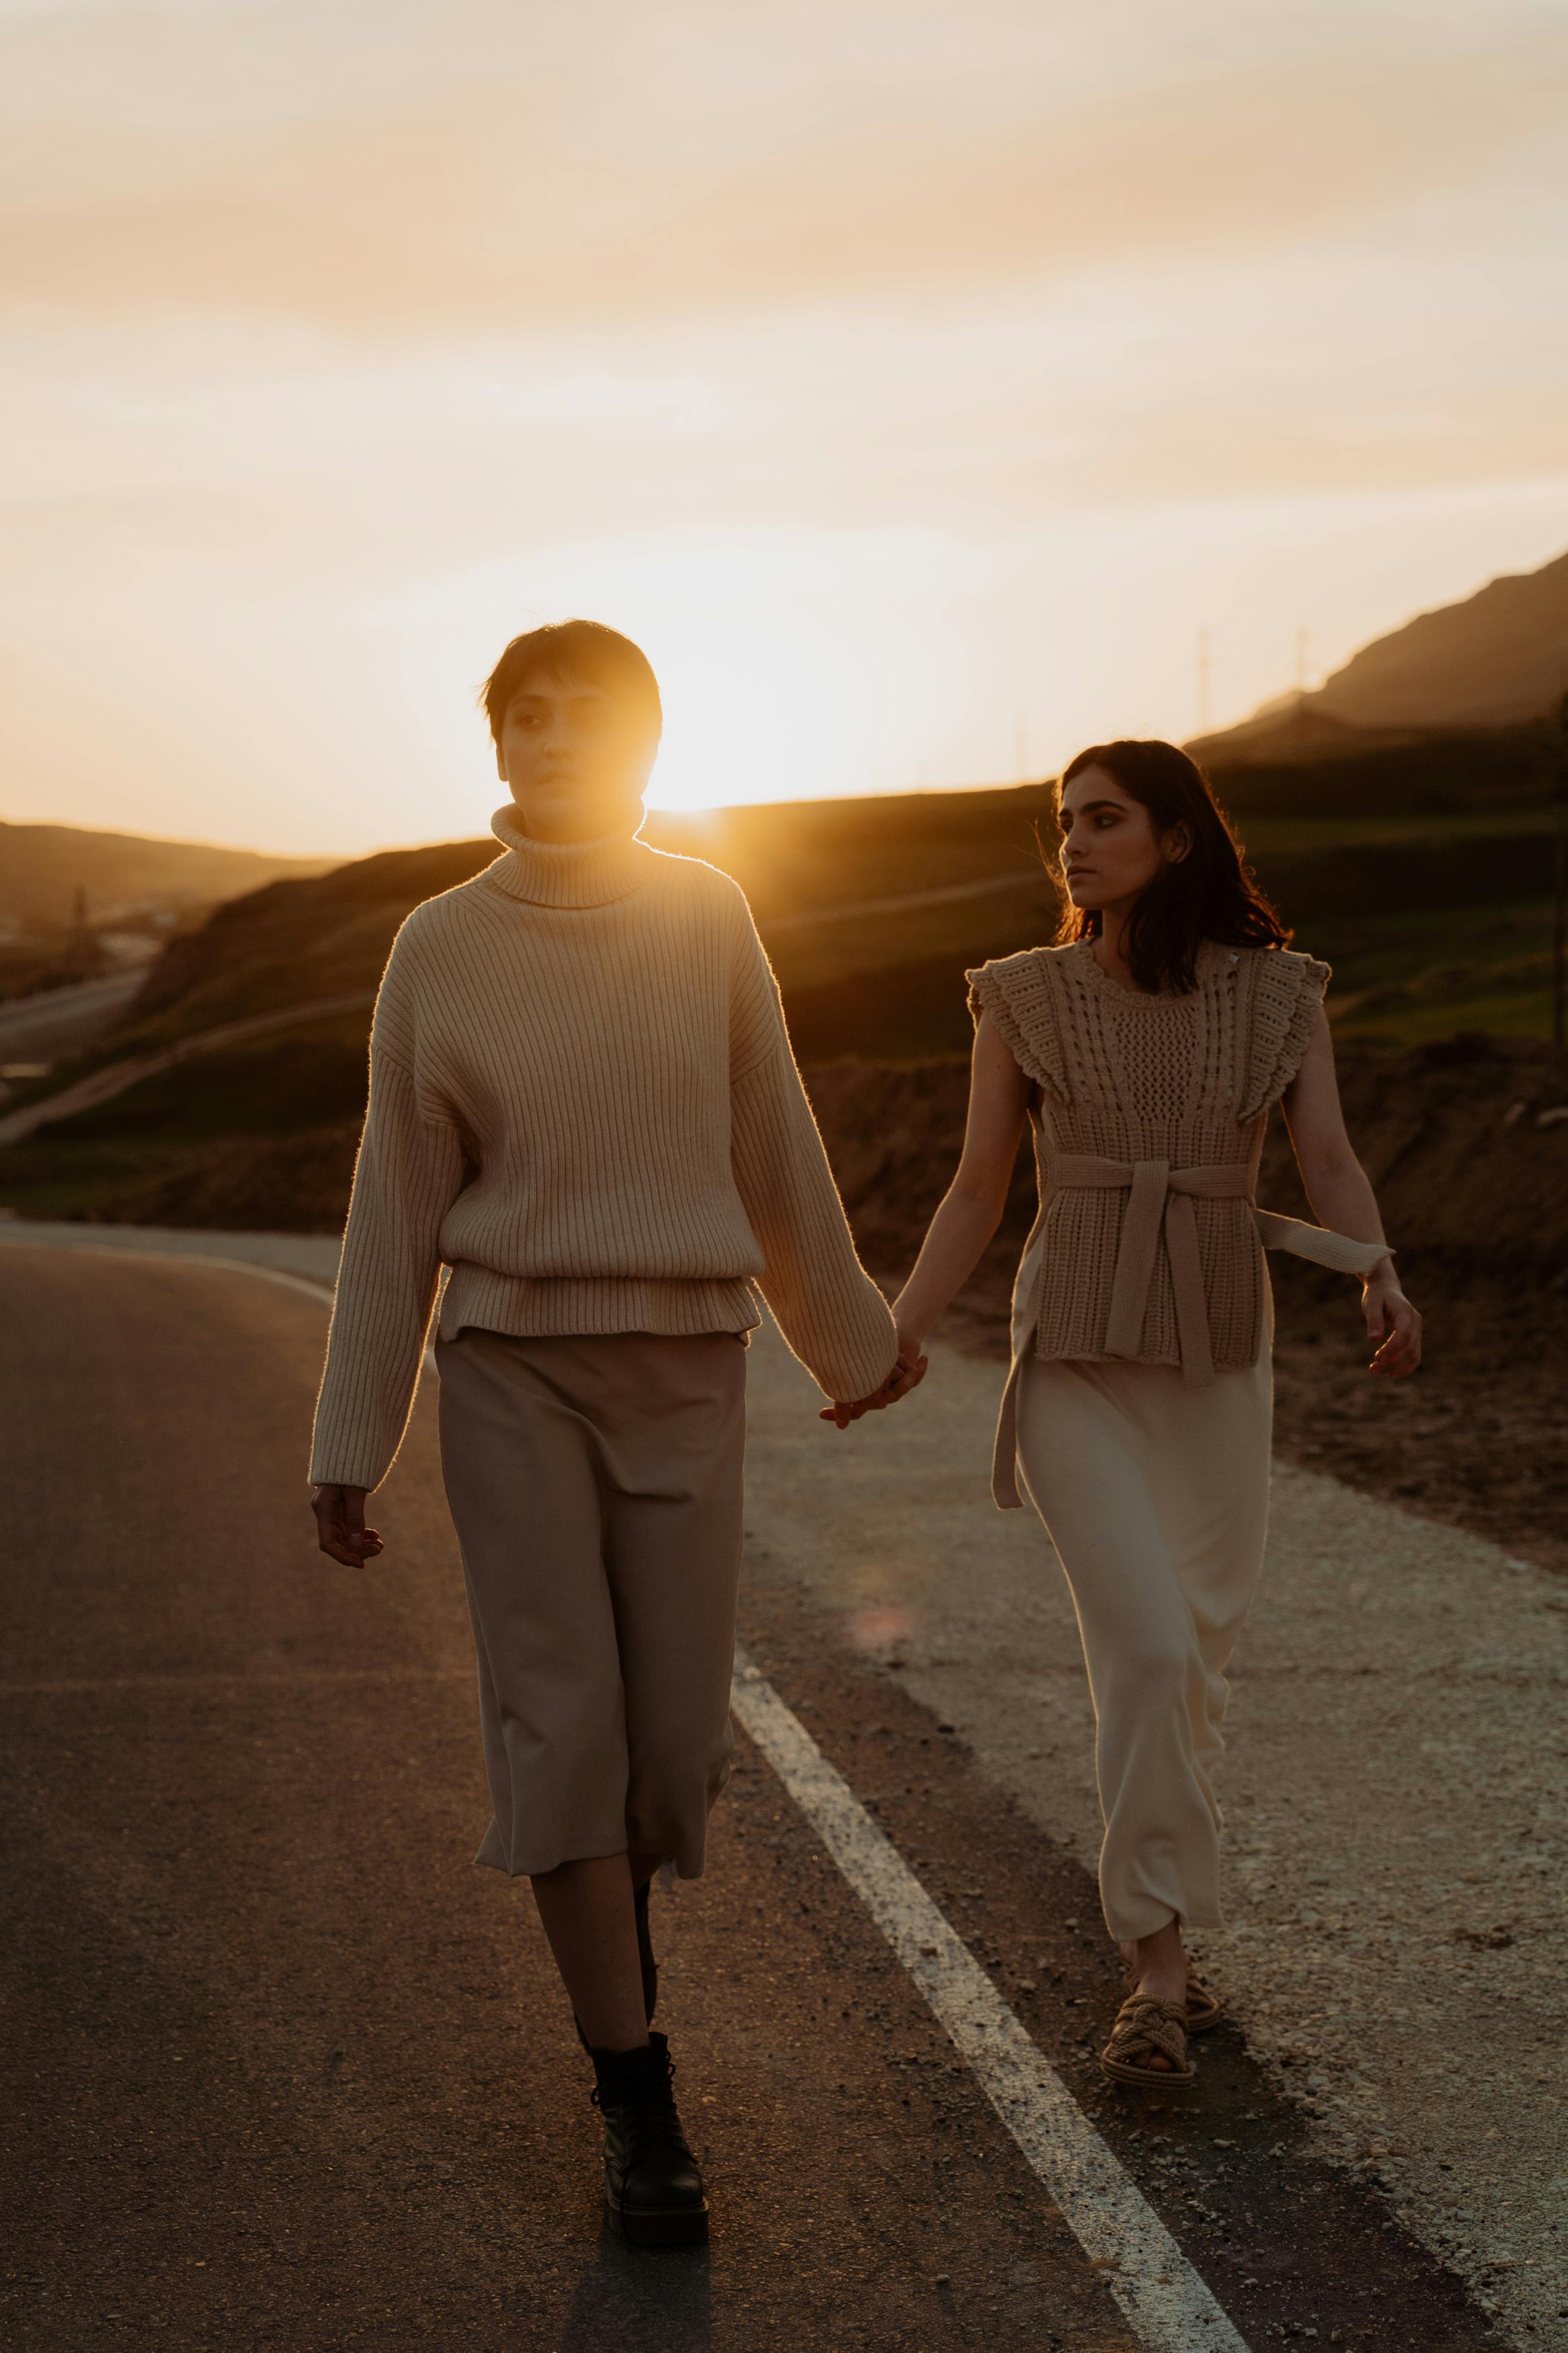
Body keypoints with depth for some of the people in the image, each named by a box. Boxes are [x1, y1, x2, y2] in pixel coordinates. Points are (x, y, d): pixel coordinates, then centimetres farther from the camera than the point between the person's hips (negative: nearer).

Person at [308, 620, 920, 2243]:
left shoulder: (706, 917, 1)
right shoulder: (439, 950, -2)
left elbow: (772, 1146, 12)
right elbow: (397, 1211, 1)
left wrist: (847, 1336, 20)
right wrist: (347, 1450, 1)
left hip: (686, 1377, 2)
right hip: (512, 1370, -2)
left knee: (675, 1738, 2)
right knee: (563, 1724, -9)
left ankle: (608, 1898, 38)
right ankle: (640, 2108, 1)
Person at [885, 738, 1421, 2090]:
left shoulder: (1280, 993, 2)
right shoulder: (1025, 999, 1)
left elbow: (1331, 1164, -8)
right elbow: (978, 1195, 3)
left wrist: (1383, 1280, -27)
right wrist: (898, 1333, -8)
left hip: (1219, 1363, 2)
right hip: (1075, 1363, -2)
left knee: (1196, 1669, 11)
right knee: (1148, 1648, -18)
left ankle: (1156, 1955, 30)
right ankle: (1160, 1976, -11)